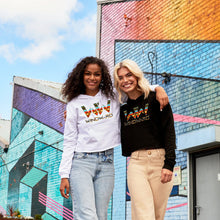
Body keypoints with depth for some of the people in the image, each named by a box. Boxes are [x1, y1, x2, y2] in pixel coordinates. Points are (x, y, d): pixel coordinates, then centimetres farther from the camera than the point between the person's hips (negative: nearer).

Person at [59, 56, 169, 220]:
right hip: (81, 162, -2)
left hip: (106, 163, 2)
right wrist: (64, 175, 0)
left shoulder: (113, 97, 12)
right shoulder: (74, 104, 8)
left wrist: (158, 89, -3)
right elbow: (69, 141, 6)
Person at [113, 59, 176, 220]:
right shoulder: (123, 109, 16)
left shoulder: (155, 99, 4)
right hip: (136, 162, 2)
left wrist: (169, 164, -13)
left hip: (160, 159, -2)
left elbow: (169, 130, -3)